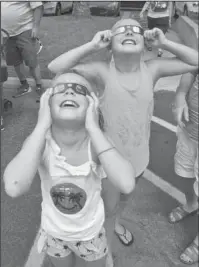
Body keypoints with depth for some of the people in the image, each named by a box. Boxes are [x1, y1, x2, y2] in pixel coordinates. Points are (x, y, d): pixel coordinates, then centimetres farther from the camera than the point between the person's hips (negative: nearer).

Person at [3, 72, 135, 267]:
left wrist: (92, 127, -42)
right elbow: (14, 188, -45)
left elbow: (126, 185, -45)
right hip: (54, 232, 1)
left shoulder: (96, 141, -27)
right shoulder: (39, 142, -26)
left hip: (90, 232, 0)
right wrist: (42, 124, -40)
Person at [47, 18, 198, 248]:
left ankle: (117, 222, 64)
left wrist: (165, 43, -17)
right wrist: (92, 45, -29)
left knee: (125, 196, 30)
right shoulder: (103, 71, -21)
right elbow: (55, 68, -28)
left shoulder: (152, 69, -12)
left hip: (137, 155, 4)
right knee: (108, 206, 13)